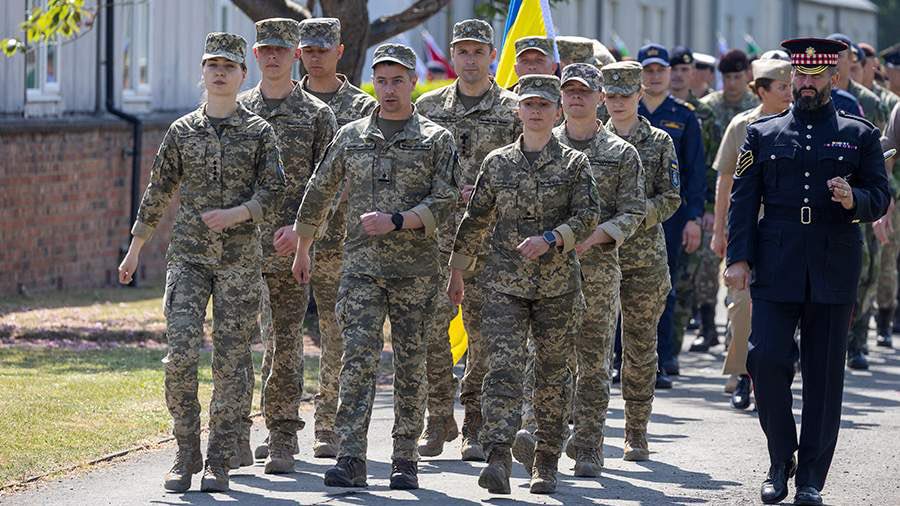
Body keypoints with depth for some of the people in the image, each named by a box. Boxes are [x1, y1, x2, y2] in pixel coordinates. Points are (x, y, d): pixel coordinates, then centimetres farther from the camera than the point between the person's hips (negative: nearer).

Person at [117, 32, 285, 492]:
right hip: (188, 256, 1)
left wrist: (235, 213, -21)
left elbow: (272, 194, -3)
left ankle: (218, 461, 6)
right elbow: (157, 194, 14)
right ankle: (185, 454, 0)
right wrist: (135, 247, 16)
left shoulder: (259, 133, 3)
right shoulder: (182, 132, 8)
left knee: (230, 363, 0)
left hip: (240, 259, -1)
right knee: (181, 355, -11)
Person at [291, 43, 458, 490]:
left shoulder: (436, 140, 3)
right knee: (358, 358, -11)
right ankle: (350, 460, -16)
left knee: (410, 365, 4)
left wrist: (396, 221, -17)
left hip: (415, 269, -1)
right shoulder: (351, 137, 10)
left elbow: (444, 202, -6)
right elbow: (319, 193, 19)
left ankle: (405, 461, 12)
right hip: (362, 265, 1)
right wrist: (302, 249, 24)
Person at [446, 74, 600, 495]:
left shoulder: (574, 163, 4)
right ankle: (498, 458, -22)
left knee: (552, 374, 6)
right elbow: (476, 220, 14)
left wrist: (549, 239, -19)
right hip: (505, 284, 0)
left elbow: (588, 217, -5)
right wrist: (457, 268, 12)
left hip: (558, 286, 0)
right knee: (502, 367, -14)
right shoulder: (497, 163, 9)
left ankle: (546, 464, 16)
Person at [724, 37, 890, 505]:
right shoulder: (763, 134, 9)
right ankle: (781, 461, 9)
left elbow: (881, 198, 6)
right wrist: (738, 257, -4)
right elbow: (743, 199, 6)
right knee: (766, 360, -11)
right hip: (775, 270, 0)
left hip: (833, 273, 0)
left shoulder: (859, 135, 9)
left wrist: (855, 200, -16)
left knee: (824, 374, 2)